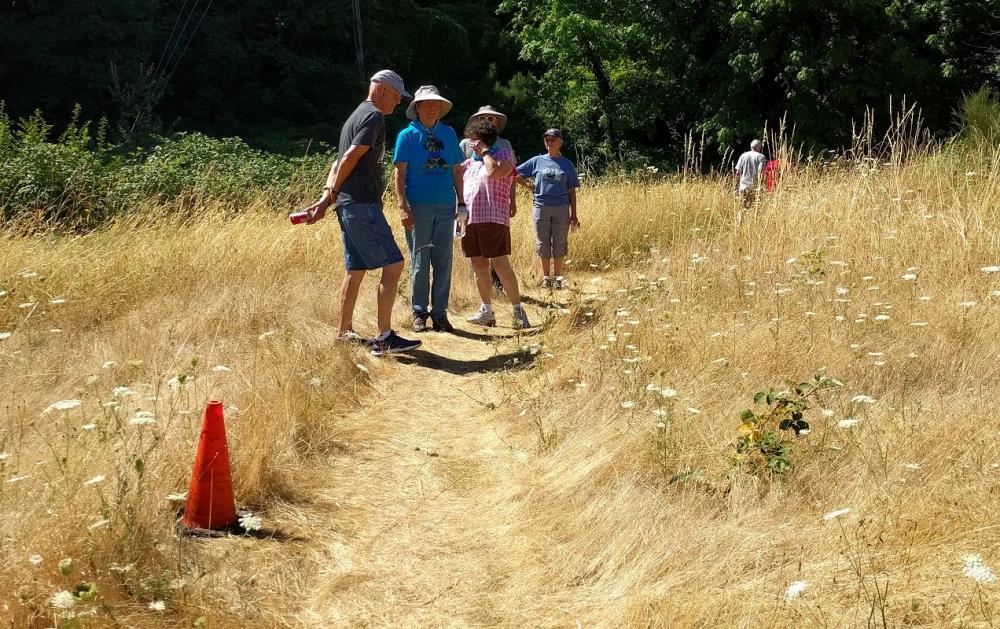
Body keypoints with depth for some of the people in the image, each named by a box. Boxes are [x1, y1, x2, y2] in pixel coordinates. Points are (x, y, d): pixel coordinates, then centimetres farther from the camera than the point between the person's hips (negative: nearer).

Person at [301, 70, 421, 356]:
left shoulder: (356, 116, 24)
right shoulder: (374, 116, -7)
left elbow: (339, 163, 18)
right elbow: (351, 158, -16)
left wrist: (326, 196, 7)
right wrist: (332, 193, -6)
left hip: (348, 207, 10)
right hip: (362, 205, -10)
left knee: (356, 270, 14)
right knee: (393, 264, -12)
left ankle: (345, 333, 18)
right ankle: (384, 337, -16)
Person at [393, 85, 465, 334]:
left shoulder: (448, 133, 12)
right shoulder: (407, 135, 1)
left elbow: (456, 170, 15)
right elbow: (400, 174, -3)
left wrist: (462, 201, 9)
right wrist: (403, 206, -12)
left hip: (445, 207, 3)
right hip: (418, 207, -3)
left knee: (443, 261, 3)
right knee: (420, 261, 1)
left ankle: (440, 313, 10)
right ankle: (419, 313, 8)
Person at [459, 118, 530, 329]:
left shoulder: (502, 154, 4)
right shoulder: (470, 161, 22)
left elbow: (495, 172, -16)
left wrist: (484, 151, -5)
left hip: (493, 218, -7)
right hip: (470, 218, 7)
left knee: (500, 264, -11)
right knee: (478, 266, 8)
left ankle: (518, 310, -5)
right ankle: (487, 312, 15)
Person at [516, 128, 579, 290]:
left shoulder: (567, 165, 6)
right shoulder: (537, 161, 6)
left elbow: (572, 191, 6)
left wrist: (574, 215, 2)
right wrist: (527, 185, 5)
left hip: (561, 208, 0)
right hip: (541, 207, 1)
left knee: (559, 244, 2)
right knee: (543, 244, 5)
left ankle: (557, 278, 13)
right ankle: (546, 277, 15)